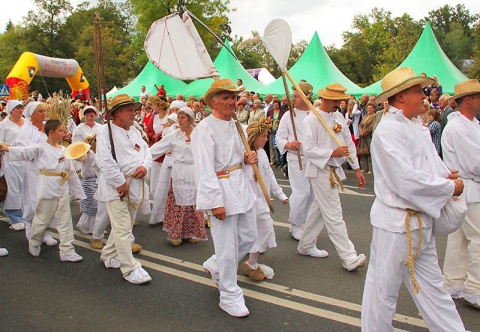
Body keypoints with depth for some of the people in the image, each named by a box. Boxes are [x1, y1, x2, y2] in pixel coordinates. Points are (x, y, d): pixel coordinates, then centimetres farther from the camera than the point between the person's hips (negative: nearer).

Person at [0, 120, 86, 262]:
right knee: (42, 219, 9)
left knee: (65, 221, 5)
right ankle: (34, 244, 34)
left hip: (63, 190, 5)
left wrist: (79, 191, 16)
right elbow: (25, 152, -19)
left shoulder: (64, 150, 10)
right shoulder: (41, 148, -5)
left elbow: (72, 172, 14)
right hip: (47, 190, -5)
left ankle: (67, 251, 11)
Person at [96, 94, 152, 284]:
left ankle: (109, 256, 36)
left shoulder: (135, 131, 15)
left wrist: (145, 166, -6)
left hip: (136, 186, 8)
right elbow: (105, 161, -19)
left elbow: (147, 151, 16)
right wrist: (121, 183, -19)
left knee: (123, 226, 18)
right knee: (123, 229, -7)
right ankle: (130, 269, 0)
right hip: (116, 187, -8)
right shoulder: (106, 132, -10)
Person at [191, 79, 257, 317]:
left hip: (241, 186, 9)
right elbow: (205, 169, -20)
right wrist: (216, 202, -22)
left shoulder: (235, 125, 11)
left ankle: (215, 266, 39)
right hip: (221, 189, -9)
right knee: (228, 247, 0)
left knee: (248, 237, 16)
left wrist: (247, 158, 3)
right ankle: (230, 296, 18)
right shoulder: (205, 129, -15)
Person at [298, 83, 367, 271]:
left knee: (319, 209, 16)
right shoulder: (312, 120, -12)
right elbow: (308, 150, -17)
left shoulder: (339, 117, 10)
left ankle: (306, 246, 30)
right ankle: (349, 258, -3)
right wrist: (333, 153, -25)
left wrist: (356, 169, 14)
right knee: (334, 215, -6)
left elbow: (349, 143, 15)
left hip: (335, 170, 8)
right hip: (320, 171, -8)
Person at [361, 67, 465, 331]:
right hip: (397, 222, -9)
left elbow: (430, 160, 21)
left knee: (430, 285, 22)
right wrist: (450, 187, -14)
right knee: (384, 288, 7)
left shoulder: (417, 126, 11)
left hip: (422, 221, 10)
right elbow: (407, 181, -27)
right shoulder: (388, 130, -20)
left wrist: (445, 174, -1)